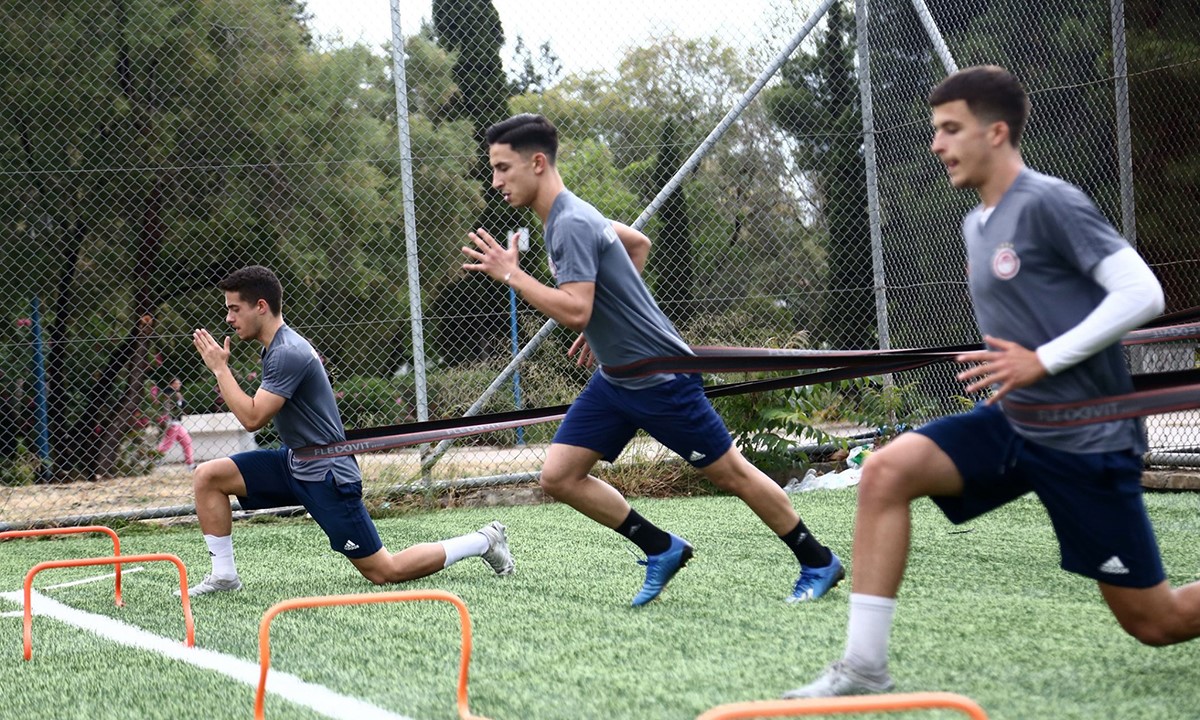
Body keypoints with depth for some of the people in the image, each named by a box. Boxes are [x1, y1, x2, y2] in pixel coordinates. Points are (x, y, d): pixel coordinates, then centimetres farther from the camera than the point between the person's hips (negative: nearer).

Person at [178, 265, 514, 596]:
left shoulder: (287, 353, -22)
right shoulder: (279, 346, 8)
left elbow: (252, 418, -25)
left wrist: (220, 368, -17)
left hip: (326, 475, -10)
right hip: (295, 462, 10)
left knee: (385, 572, -2)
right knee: (207, 476, -2)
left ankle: (484, 541, 12)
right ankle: (224, 575, 4)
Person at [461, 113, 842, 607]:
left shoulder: (571, 224, -22)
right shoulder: (568, 215, 8)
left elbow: (576, 311, -32)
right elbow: (639, 243, 24)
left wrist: (510, 274, -26)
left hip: (661, 376, -9)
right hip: (615, 377, 10)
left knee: (729, 473, 2)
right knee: (558, 477, 0)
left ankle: (818, 564, 18)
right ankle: (662, 549, 11)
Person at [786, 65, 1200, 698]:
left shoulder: (1049, 203, -15)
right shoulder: (976, 225, 10)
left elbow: (1142, 292, -21)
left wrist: (1042, 360, -24)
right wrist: (1003, 371, 7)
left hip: (1086, 439, -7)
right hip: (1013, 422, 7)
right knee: (886, 472, -14)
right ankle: (863, 668, -12)